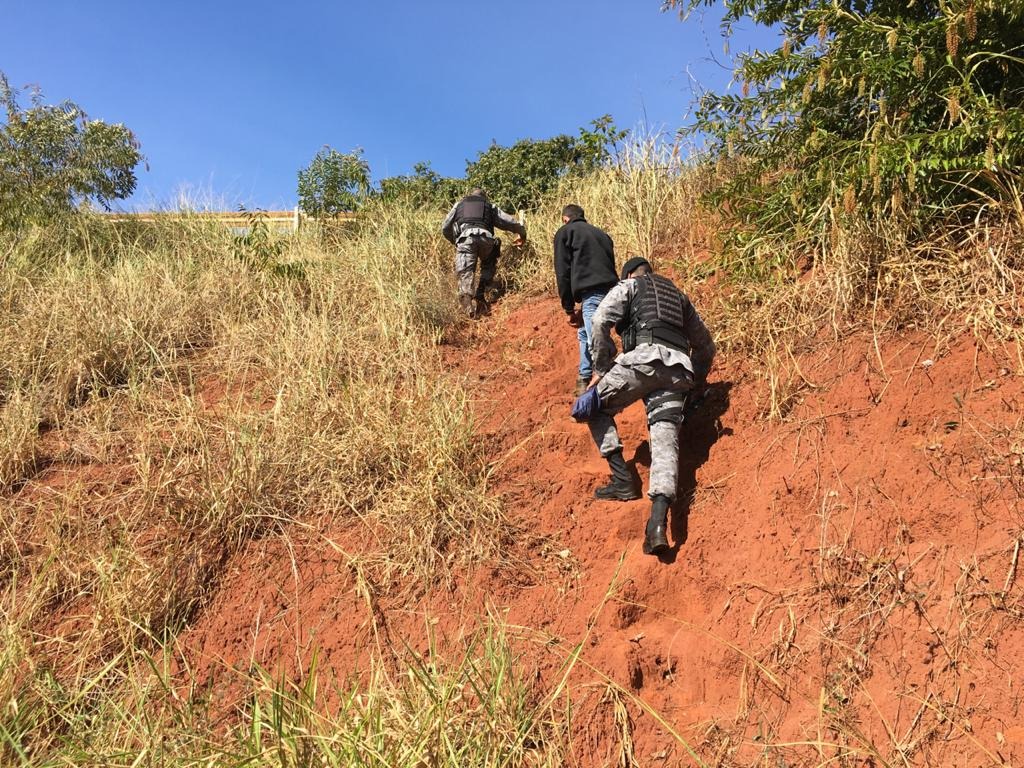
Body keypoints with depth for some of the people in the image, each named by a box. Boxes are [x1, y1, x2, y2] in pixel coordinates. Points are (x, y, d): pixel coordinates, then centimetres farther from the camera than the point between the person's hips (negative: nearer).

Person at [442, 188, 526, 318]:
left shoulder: (459, 205, 32)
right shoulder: (490, 206, 31)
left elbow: (445, 228, 31)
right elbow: (511, 223, 31)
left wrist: (454, 242, 48)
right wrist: (522, 234, 50)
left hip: (465, 238, -1)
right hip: (485, 238, 1)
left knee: (465, 273, -8)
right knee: (488, 267, 24)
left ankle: (466, 297, -36)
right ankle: (480, 297, 8)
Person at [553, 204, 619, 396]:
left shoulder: (565, 232, 12)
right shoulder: (601, 234, 29)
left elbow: (563, 272, 2)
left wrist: (569, 308, 6)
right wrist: (582, 308, 26)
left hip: (591, 293, -7)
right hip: (613, 292, 7)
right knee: (584, 332, 27)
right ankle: (584, 380, 34)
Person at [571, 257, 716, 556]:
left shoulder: (629, 285, 19)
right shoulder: (678, 294, 36)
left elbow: (601, 320, -1)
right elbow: (705, 345, 39)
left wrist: (604, 368, 4)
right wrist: (697, 380, 50)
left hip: (645, 357, -5)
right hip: (678, 369, 5)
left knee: (594, 407, 15)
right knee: (665, 441, -8)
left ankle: (622, 481, 3)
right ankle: (658, 525, -27)